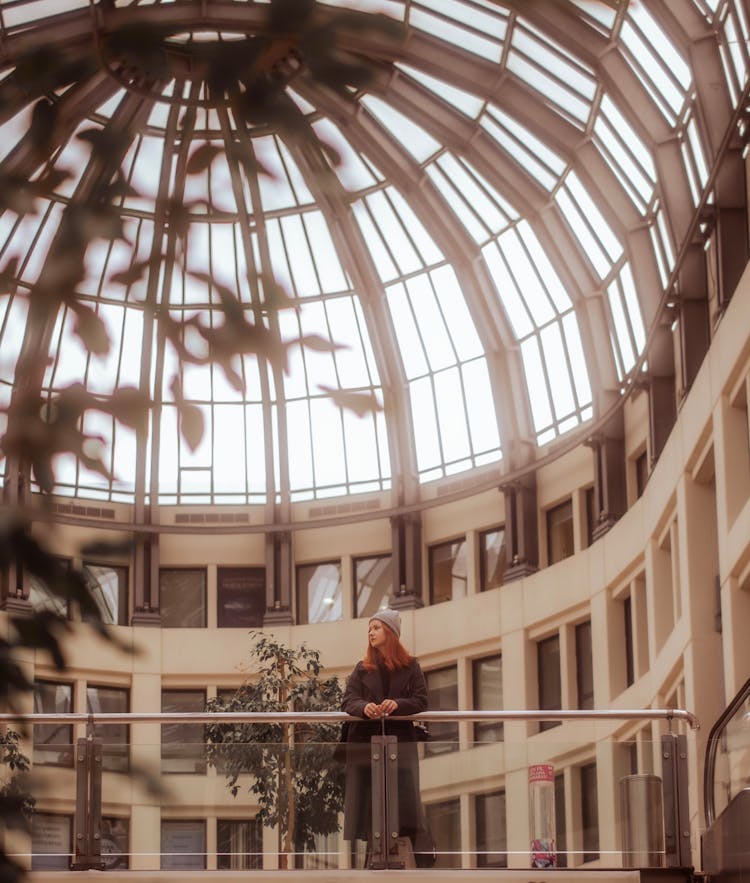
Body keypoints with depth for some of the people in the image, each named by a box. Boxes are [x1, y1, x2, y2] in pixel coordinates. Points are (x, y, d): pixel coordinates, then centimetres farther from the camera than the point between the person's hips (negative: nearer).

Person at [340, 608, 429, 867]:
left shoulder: (410, 667, 7)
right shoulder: (362, 668, 12)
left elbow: (421, 701, 0)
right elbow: (348, 701, 3)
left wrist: (397, 704, -20)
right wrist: (364, 706, -20)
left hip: (400, 740, -2)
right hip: (365, 741, 2)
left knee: (404, 795, -9)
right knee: (366, 797, -3)